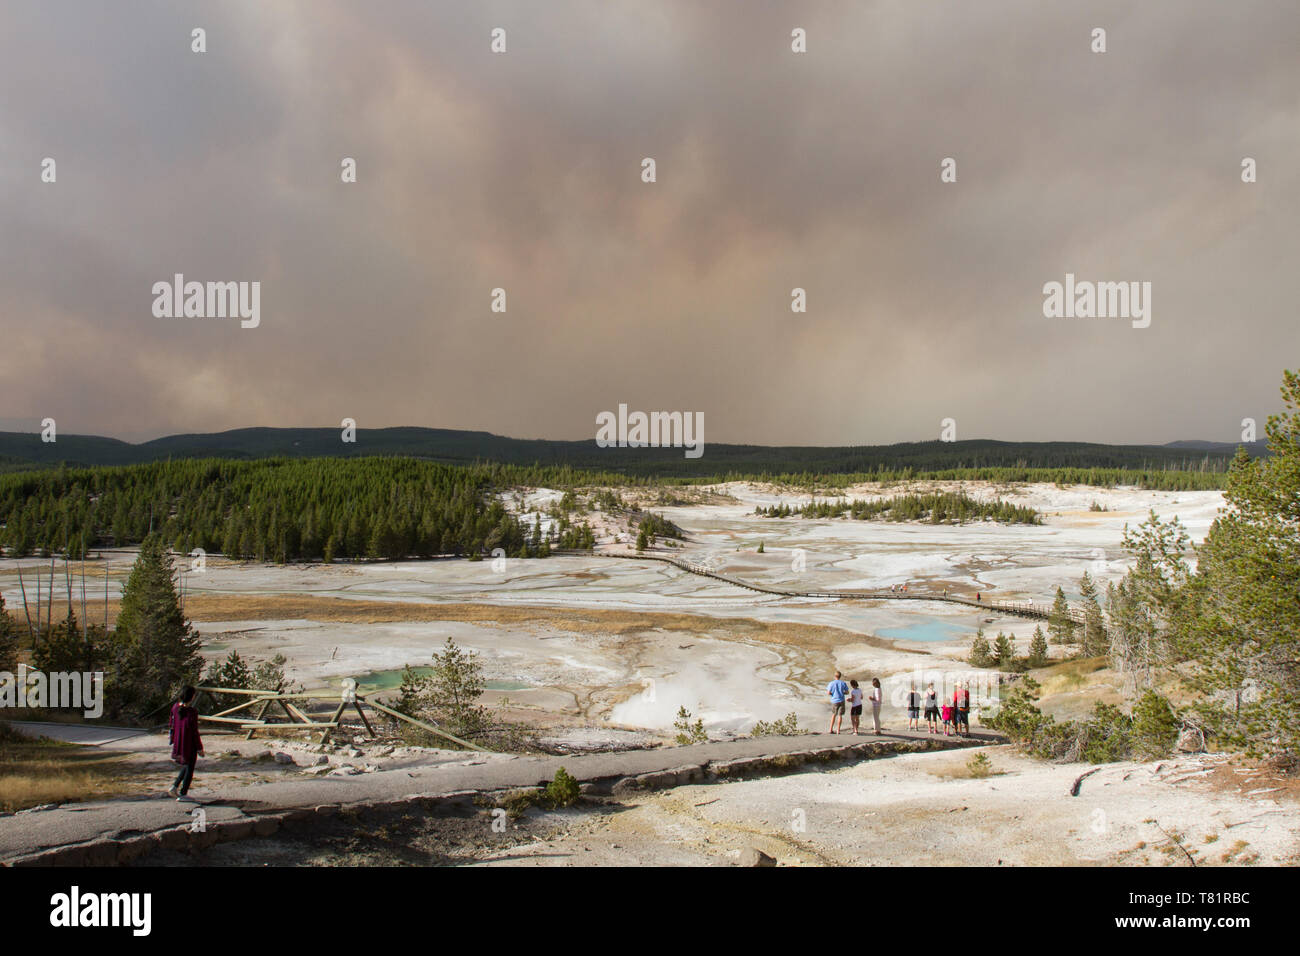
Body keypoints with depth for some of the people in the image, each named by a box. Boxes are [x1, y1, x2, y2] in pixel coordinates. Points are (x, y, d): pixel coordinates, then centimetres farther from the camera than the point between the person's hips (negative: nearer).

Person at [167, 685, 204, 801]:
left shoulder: (175, 707, -4)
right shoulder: (192, 712, -23)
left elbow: (171, 724, 9)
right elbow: (195, 732, -18)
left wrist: (171, 737, 26)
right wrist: (200, 748, -9)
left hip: (178, 743, 7)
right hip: (190, 745, -7)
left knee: (186, 766, 26)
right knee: (189, 768, 9)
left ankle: (174, 787, 18)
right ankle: (183, 794, 14)